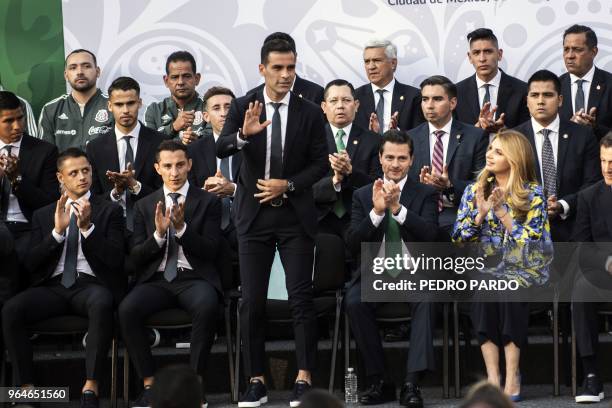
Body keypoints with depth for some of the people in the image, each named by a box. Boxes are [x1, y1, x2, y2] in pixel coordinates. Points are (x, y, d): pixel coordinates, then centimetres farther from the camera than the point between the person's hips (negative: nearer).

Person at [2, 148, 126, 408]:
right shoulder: (43, 215, 19)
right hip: (53, 286, 2)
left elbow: (115, 260, 0)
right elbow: (31, 263, 8)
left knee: (102, 304, -40)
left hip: (91, 284, -2)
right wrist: (58, 231, -6)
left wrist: (87, 227, -12)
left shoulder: (110, 211, 13)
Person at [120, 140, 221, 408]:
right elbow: (135, 257, 7)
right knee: (127, 309, -30)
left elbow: (210, 251, -1)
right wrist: (158, 234, -11)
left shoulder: (207, 202, 8)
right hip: (156, 280, 2)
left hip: (194, 278, -2)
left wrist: (182, 227, -15)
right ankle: (149, 384, -18)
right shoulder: (144, 206, 14)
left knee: (207, 306, -37)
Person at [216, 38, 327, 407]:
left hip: (296, 214, -1)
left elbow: (321, 163, 1)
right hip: (255, 214, 1)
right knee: (252, 301, 1)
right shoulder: (243, 107, -1)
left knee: (301, 297, -4)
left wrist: (288, 185, -13)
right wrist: (244, 134, -35)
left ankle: (304, 378, 1)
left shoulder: (309, 112, -1)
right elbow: (221, 149, -14)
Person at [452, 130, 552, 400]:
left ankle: (511, 377, -32)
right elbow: (459, 238, 4)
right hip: (484, 266, 2)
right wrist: (481, 213, -12)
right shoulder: (474, 190, 8)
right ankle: (493, 376, -32)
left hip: (522, 267, -2)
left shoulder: (533, 194, 0)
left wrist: (502, 212, -16)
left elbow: (532, 243, -10)